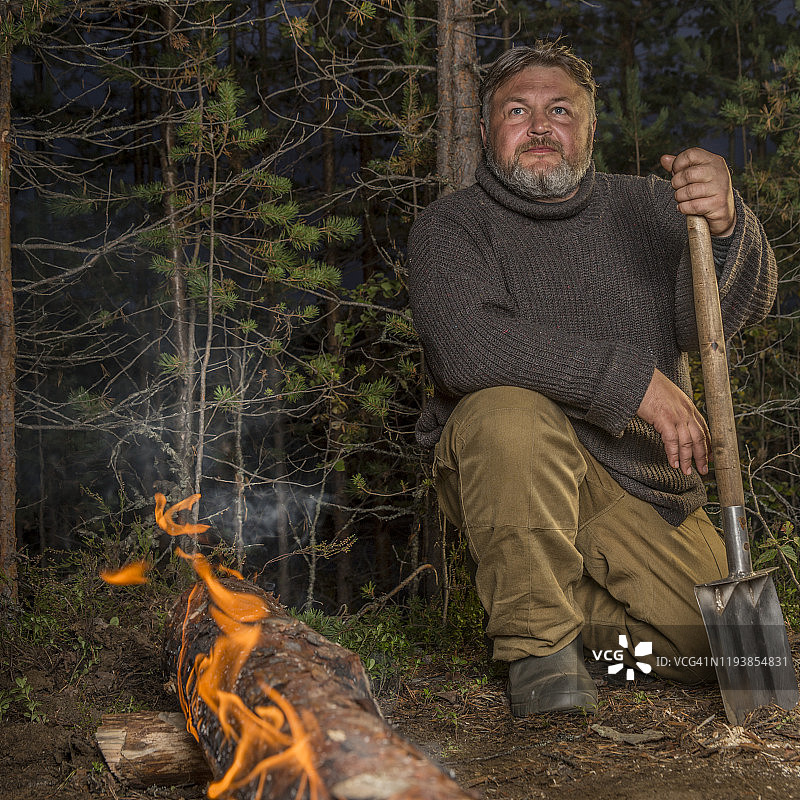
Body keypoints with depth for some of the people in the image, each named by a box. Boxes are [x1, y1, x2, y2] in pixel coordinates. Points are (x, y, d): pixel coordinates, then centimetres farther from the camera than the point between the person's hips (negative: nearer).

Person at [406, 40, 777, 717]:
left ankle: (576, 602, 20)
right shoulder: (449, 227, -3)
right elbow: (465, 345, -24)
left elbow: (732, 309, -9)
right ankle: (538, 637, -16)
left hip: (644, 489, 4)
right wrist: (634, 379, -25)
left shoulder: (643, 208, 8)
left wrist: (724, 227, -32)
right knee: (508, 414, -36)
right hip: (513, 477, -3)